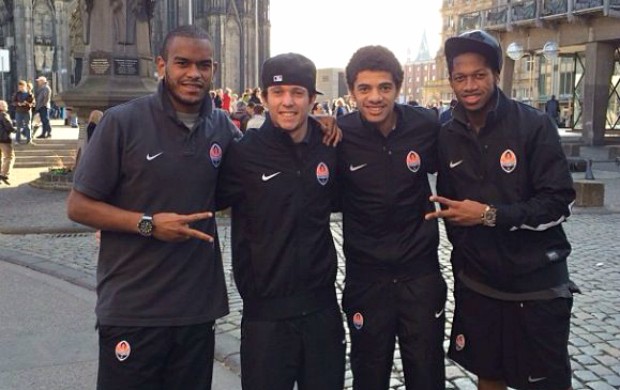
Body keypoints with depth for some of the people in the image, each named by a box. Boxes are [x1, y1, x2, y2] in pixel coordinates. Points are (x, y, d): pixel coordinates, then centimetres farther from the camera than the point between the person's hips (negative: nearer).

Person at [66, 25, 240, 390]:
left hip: (198, 308, 4)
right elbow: (79, 206, -6)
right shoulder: (123, 122, -9)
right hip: (132, 310, -3)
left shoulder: (223, 127, 2)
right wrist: (148, 223, -20)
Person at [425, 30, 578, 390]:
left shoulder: (534, 125, -13)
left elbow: (559, 202, -16)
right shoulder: (448, 136, 1)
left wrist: (491, 215, -24)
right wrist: (463, 257, 9)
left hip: (536, 284, -4)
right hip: (476, 283, 4)